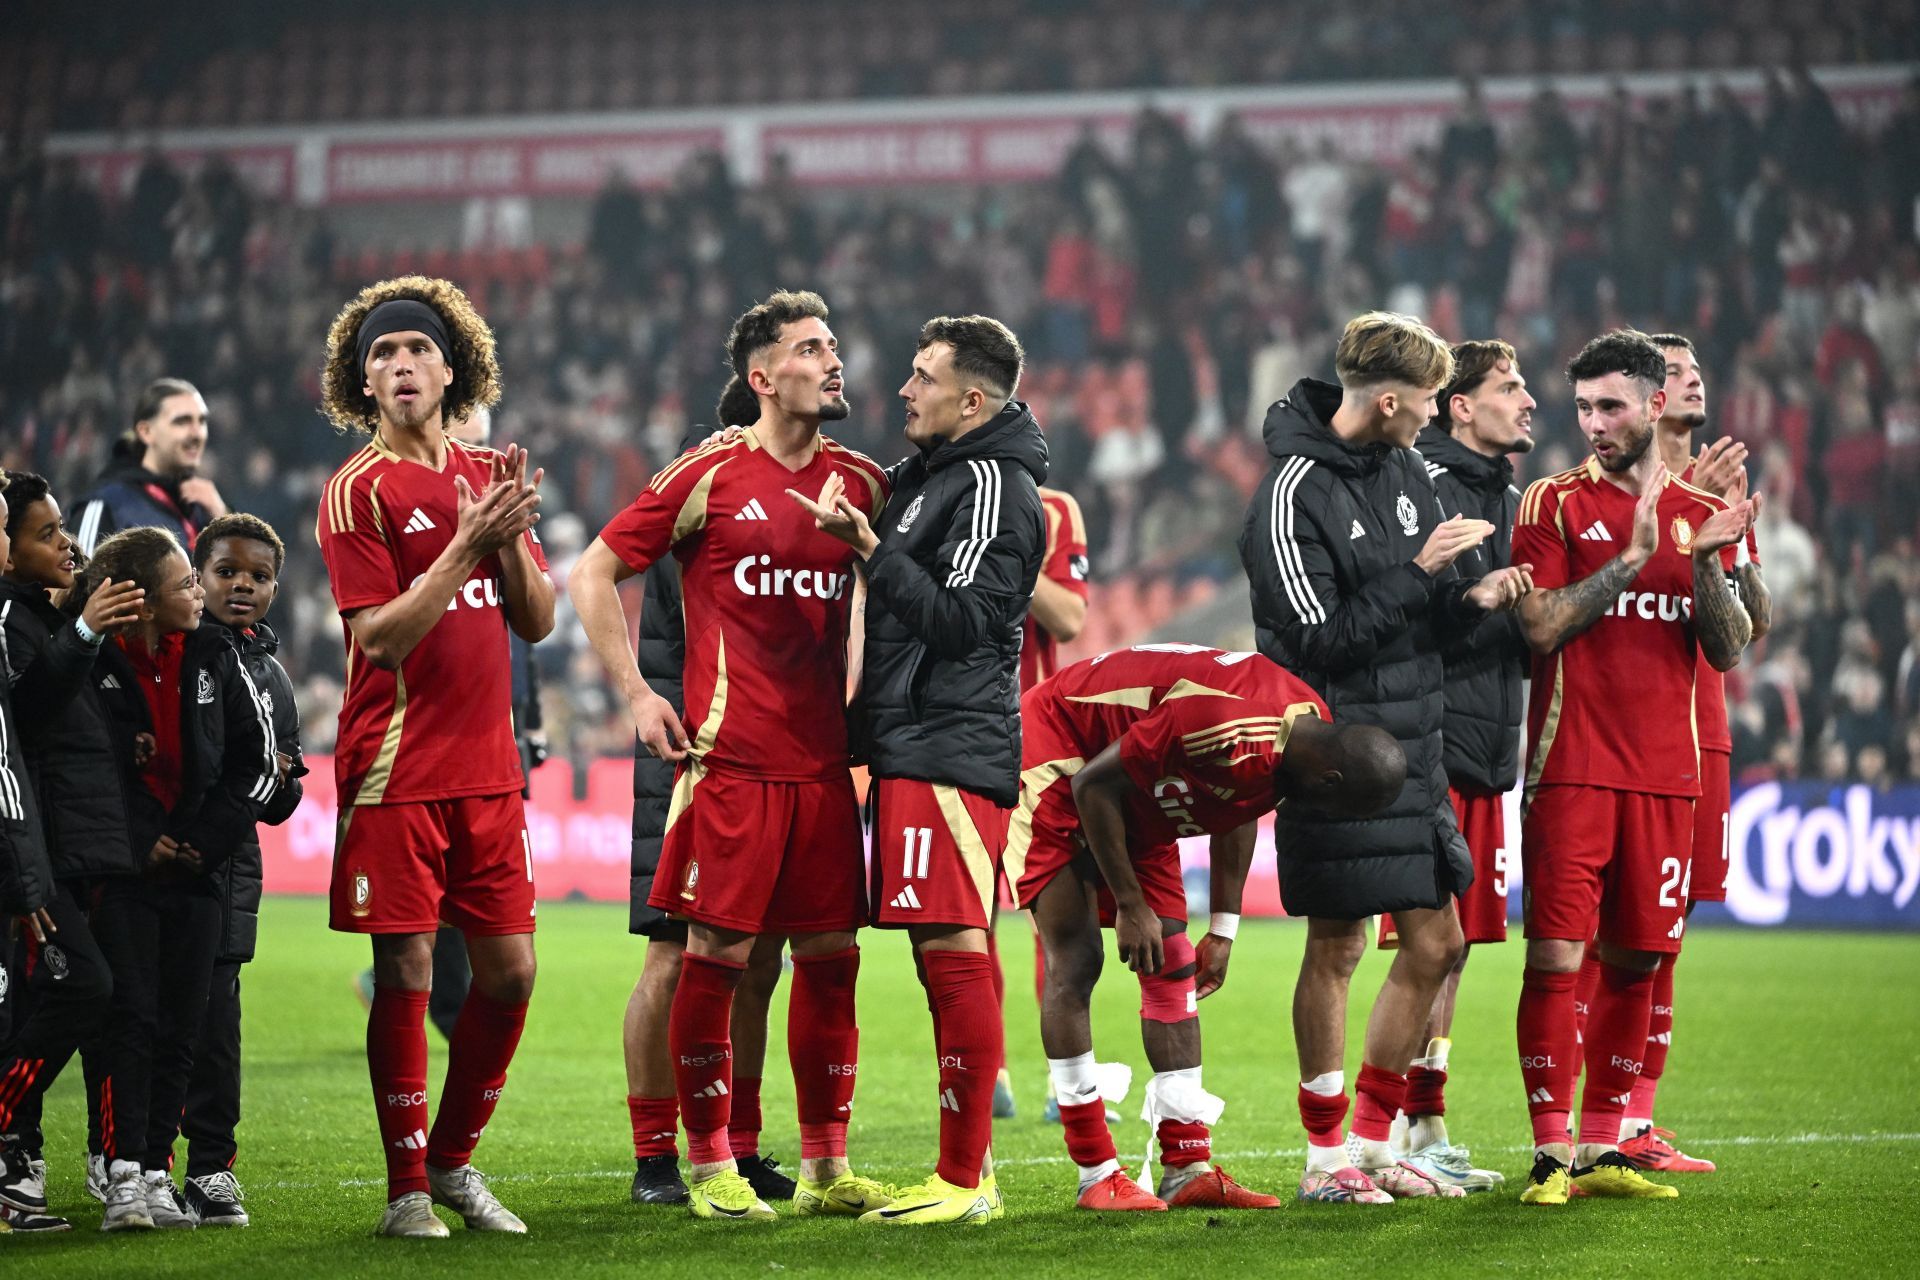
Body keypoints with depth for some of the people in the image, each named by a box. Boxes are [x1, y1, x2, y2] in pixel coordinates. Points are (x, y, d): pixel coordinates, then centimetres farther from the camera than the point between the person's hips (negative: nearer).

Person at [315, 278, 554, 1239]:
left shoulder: (488, 476, 12)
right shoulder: (358, 489, -5)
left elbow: (538, 620, 11)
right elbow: (379, 637, -13)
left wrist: (511, 538, -6)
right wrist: (467, 545, -19)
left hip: (487, 766, 6)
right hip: (396, 770, -5)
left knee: (509, 969, 5)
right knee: (405, 970, -4)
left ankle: (453, 1160, 20)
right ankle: (407, 1187, 4)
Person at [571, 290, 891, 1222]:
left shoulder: (860, 483, 10)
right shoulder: (709, 475, -3)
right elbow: (594, 574, 1)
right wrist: (635, 694, -4)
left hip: (823, 762, 5)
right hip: (729, 759, -5)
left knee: (831, 957, 6)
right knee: (717, 955, -4)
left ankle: (825, 1169, 14)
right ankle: (710, 1168, 4)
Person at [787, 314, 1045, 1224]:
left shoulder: (992, 484, -11)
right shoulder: (929, 475, 18)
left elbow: (956, 619, -19)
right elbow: (910, 609, 23)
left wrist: (870, 545, -23)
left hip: (952, 751, -10)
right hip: (913, 748, 10)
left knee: (953, 949, -10)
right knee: (941, 955, 11)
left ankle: (963, 1182, -9)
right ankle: (965, 1170, 16)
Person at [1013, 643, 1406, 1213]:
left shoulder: (1310, 728, -10)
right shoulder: (1227, 728, -38)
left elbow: (1238, 812, 10)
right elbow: (1096, 786, -27)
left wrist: (1224, 929, 12)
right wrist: (1130, 906, -19)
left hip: (1135, 794, 9)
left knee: (1174, 968, 4)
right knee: (1076, 961, -13)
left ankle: (1189, 1170, 6)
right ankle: (1098, 1176, -10)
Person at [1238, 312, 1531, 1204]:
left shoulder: (1404, 470, 10)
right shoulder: (1293, 497, -15)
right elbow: (1322, 639, -19)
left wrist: (1470, 600, -4)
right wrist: (1420, 572, -18)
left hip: (1412, 753, 8)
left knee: (1435, 943, 9)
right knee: (1336, 949, 0)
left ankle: (1372, 1141, 20)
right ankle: (1326, 1155, 11)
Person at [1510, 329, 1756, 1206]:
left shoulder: (1703, 515, 11)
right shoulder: (1553, 503, 2)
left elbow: (1728, 650, 5)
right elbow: (1540, 628, -9)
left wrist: (1703, 564, -12)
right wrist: (1634, 554, -15)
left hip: (1664, 771, 4)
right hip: (1572, 766, -4)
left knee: (1634, 960, 7)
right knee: (1556, 955, -9)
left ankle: (1601, 1148, 16)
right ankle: (1551, 1153, -6)